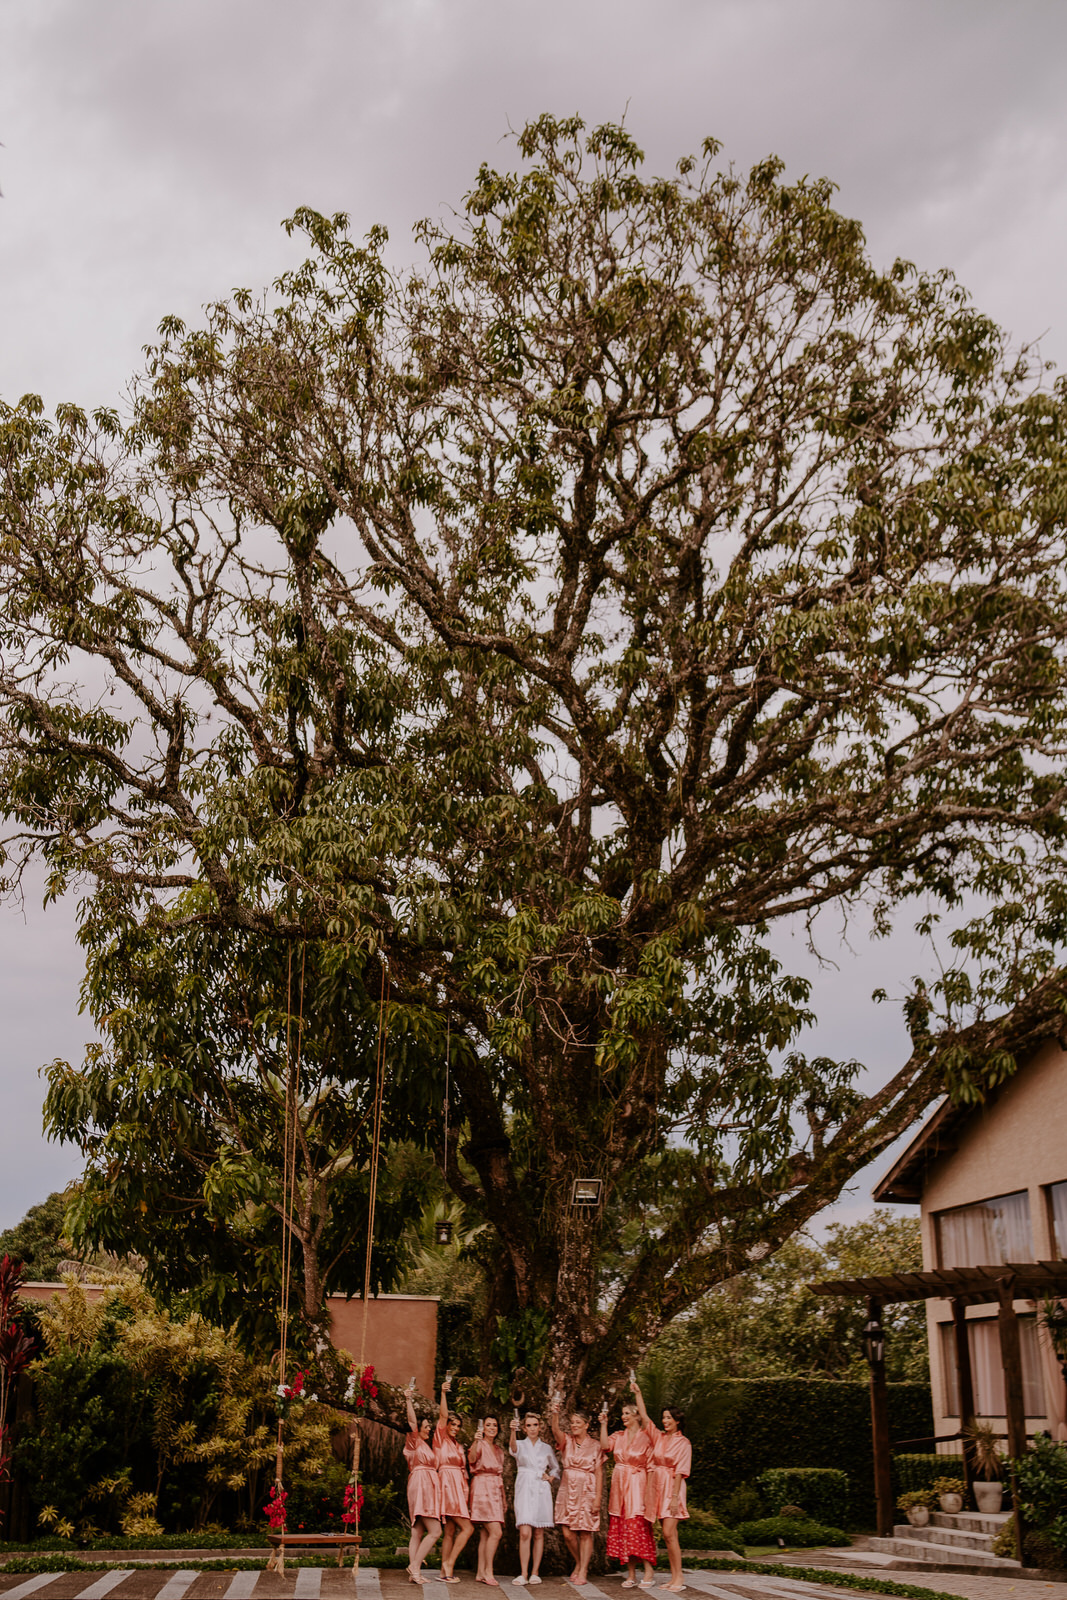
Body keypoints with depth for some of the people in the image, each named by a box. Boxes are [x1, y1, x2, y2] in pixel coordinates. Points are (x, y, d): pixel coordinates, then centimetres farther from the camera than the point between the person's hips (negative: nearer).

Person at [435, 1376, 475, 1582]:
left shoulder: (458, 1446, 22)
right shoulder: (440, 1438, 0)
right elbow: (443, 1416, -14)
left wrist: (466, 1490, 8)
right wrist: (443, 1394, -25)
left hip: (457, 1487, 8)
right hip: (447, 1484, -8)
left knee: (451, 1531, 5)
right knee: (467, 1527, -12)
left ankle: (445, 1571, 5)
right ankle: (449, 1565, -9)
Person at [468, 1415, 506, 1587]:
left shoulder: (498, 1450, 20)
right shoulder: (480, 1445, -3)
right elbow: (472, 1459, -25)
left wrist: (504, 1497, 23)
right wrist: (476, 1442, -41)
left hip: (495, 1492, 7)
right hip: (482, 1490, -7)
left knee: (485, 1534, 4)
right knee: (495, 1532, -16)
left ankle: (481, 1574, 6)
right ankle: (488, 1572, -12)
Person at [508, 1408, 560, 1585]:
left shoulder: (547, 1448, 12)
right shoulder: (521, 1445, 4)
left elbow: (555, 1468, 26)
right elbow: (513, 1448, -21)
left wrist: (550, 1478, 4)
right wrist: (513, 1431, -41)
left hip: (542, 1491, 2)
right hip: (524, 1490, -2)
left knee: (538, 1534, 3)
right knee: (525, 1533, -12)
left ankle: (535, 1572, 10)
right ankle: (524, 1573, -8)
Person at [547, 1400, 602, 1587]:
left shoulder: (594, 1446, 0)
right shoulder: (566, 1441, 4)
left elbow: (599, 1473, -3)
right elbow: (556, 1431, -18)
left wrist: (597, 1498, -10)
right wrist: (554, 1414, -39)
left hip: (586, 1492, -2)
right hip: (567, 1491, 3)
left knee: (585, 1533, -1)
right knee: (567, 1533, 1)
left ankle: (583, 1572, 9)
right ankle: (579, 1562, 26)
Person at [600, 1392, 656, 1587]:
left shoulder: (645, 1437, -5)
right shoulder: (619, 1436, 10)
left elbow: (650, 1466, -7)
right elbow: (605, 1446, -6)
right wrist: (603, 1424, -8)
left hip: (637, 1485, -5)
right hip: (619, 1484, 6)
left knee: (639, 1527, -11)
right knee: (622, 1529, 4)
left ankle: (649, 1572, -5)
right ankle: (631, 1574, 9)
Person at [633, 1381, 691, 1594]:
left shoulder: (683, 1443, -6)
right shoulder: (659, 1437, 11)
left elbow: (680, 1471, -11)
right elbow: (644, 1417, 13)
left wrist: (675, 1497, -17)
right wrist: (638, 1394, 12)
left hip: (672, 1487, -6)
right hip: (656, 1486, 6)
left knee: (669, 1533, -13)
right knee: (667, 1536, 5)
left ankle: (679, 1579, -10)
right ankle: (673, 1577, 8)